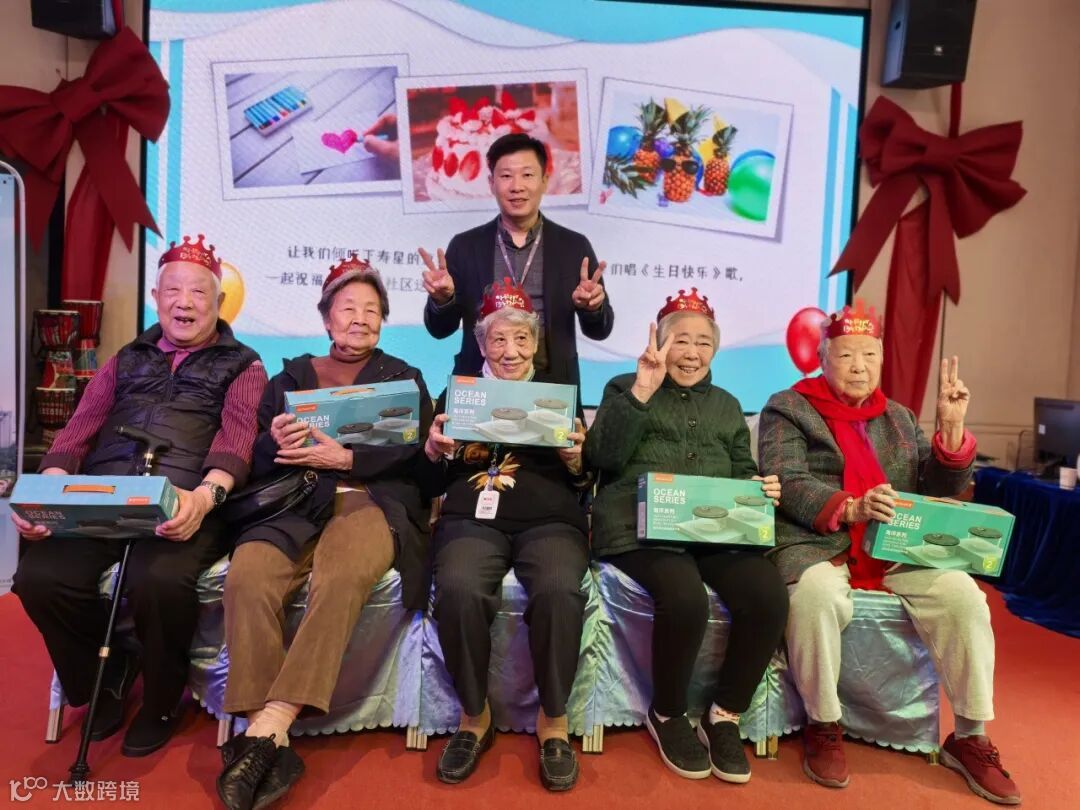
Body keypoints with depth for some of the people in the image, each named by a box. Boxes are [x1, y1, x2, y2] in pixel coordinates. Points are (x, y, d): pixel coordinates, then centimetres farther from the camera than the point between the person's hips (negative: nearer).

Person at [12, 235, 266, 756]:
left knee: (158, 578, -33)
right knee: (39, 575, -22)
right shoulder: (126, 361, 25)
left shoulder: (241, 367, 12)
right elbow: (76, 434, 14)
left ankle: (161, 700, 1)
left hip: (184, 509, -4)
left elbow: (236, 440, -6)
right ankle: (106, 673, 9)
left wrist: (206, 495, -27)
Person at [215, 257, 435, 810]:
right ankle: (270, 746, -26)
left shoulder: (403, 378, 19)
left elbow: (413, 454, 3)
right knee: (246, 578, -30)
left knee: (341, 580, -36)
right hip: (295, 502, 2)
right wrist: (277, 444, -12)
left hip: (373, 499, -2)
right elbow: (256, 458, 13)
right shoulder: (290, 377, 23)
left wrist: (344, 458, -11)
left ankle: (263, 735, -31)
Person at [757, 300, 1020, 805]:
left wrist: (951, 429, -1)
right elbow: (786, 483, -11)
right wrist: (850, 509, -26)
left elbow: (939, 491, 13)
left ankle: (969, 737, -1)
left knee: (961, 593, -20)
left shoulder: (899, 418, 19)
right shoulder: (787, 409, 4)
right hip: (815, 545, -4)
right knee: (817, 593, -36)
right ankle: (823, 727, -12)